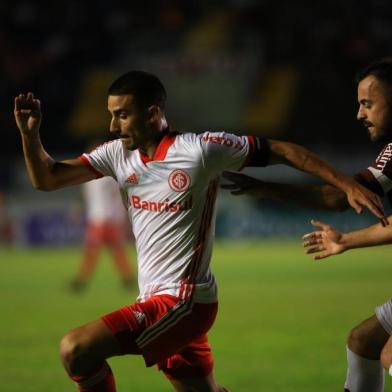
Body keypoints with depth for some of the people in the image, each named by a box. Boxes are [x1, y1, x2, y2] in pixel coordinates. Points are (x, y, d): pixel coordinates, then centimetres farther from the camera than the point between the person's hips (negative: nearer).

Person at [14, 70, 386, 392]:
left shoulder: (200, 149, -13)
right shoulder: (118, 154, 5)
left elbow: (281, 150, -6)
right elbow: (47, 178, 7)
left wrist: (346, 184, -8)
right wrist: (30, 133, -11)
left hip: (182, 300, -8)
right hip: (157, 300, 8)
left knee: (75, 349, -18)